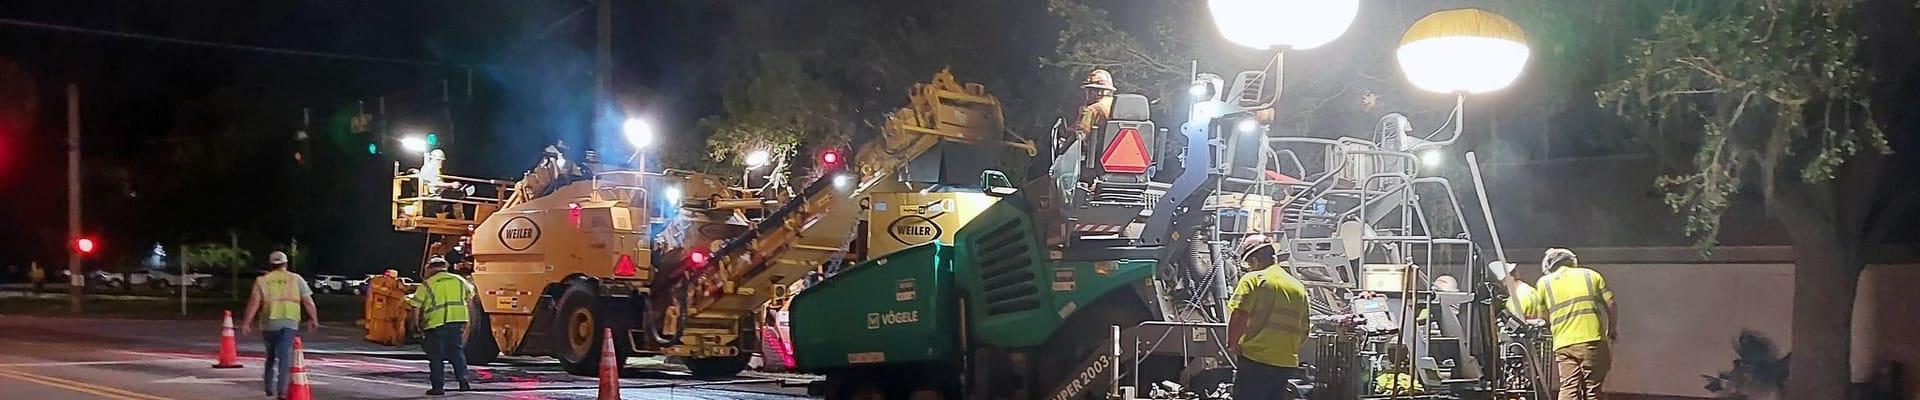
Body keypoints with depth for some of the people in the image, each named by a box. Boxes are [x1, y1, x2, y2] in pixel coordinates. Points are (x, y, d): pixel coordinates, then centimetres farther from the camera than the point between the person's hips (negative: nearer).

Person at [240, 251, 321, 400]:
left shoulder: (262, 281, 10)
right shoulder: (296, 279, 10)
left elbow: (254, 302, 0)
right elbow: (308, 302, 8)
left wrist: (246, 322, -1)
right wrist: (313, 319, 19)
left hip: (269, 323, 2)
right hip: (290, 322, -2)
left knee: (271, 355, 20)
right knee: (285, 356, -5)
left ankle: (270, 387, 24)